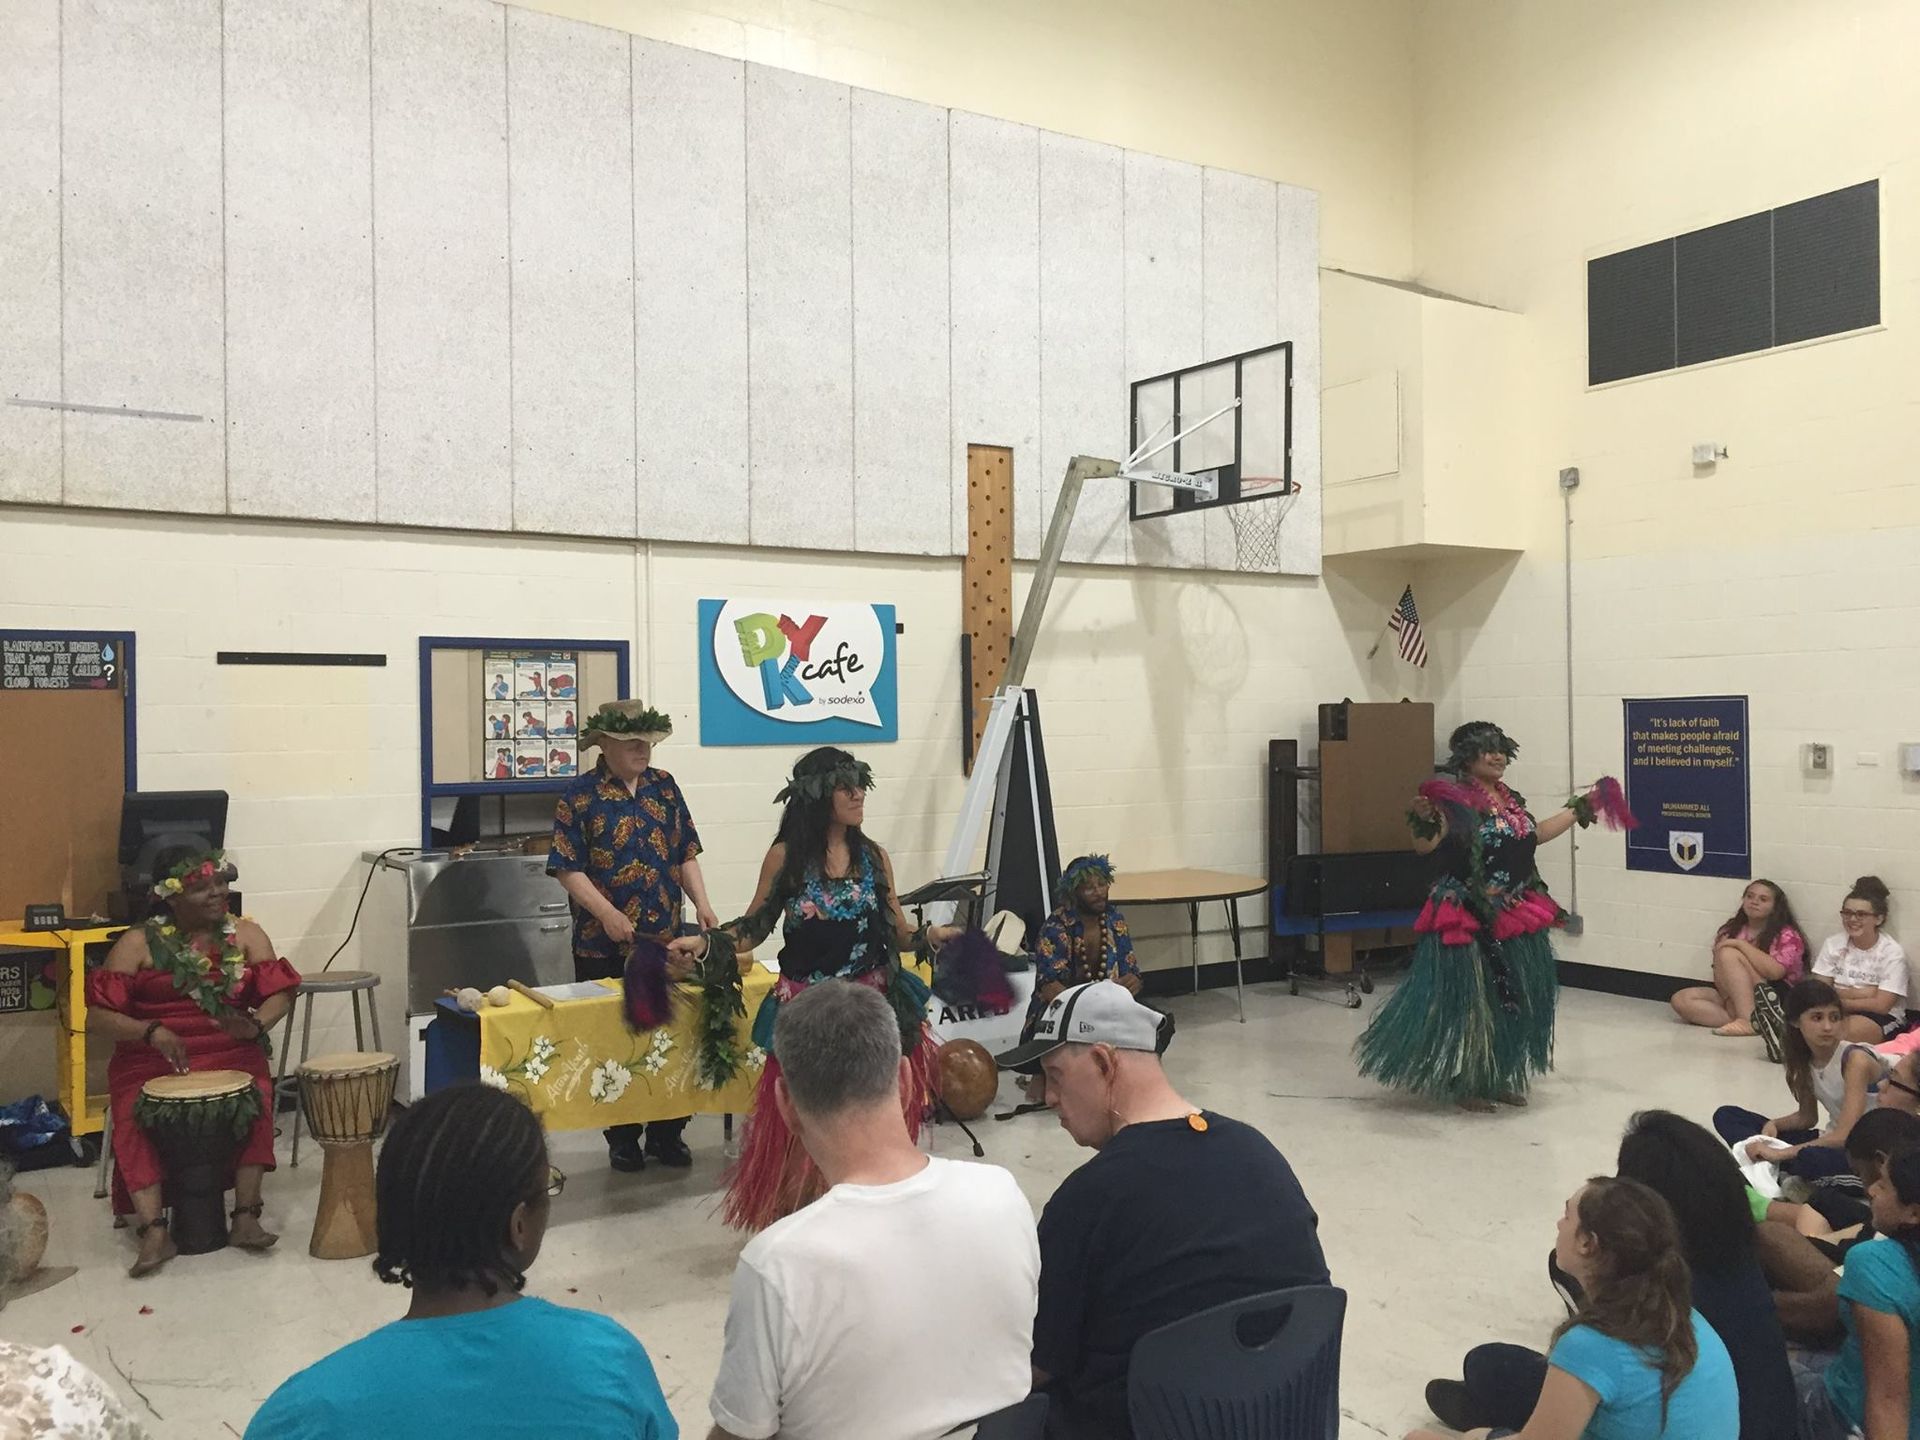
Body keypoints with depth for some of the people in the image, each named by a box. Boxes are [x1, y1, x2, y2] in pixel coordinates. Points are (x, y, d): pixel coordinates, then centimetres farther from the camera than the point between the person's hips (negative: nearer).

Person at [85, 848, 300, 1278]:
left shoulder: (246, 935, 6)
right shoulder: (138, 944, -1)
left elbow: (279, 992, 1)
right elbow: (98, 1017, -5)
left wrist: (256, 1024, -22)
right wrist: (150, 1031, -24)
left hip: (231, 1057, 1)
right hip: (151, 1062, 0)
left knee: (257, 1099, -29)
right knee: (134, 1117, -30)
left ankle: (247, 1216, -27)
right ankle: (154, 1230, -32)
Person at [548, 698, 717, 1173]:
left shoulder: (664, 787, 9)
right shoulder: (580, 796, -5)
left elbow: (686, 854, 12)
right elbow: (568, 868, -8)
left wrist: (701, 904, -2)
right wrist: (607, 914, -19)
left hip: (667, 940, 4)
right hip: (604, 947, -4)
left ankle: (667, 1133, 20)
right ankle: (622, 1138, 19)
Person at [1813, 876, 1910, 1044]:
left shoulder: (1892, 953, -6)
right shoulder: (1833, 944, 5)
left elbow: (1881, 1005, -12)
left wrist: (1840, 998, -7)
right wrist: (1862, 993, -12)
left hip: (1883, 1019, -3)